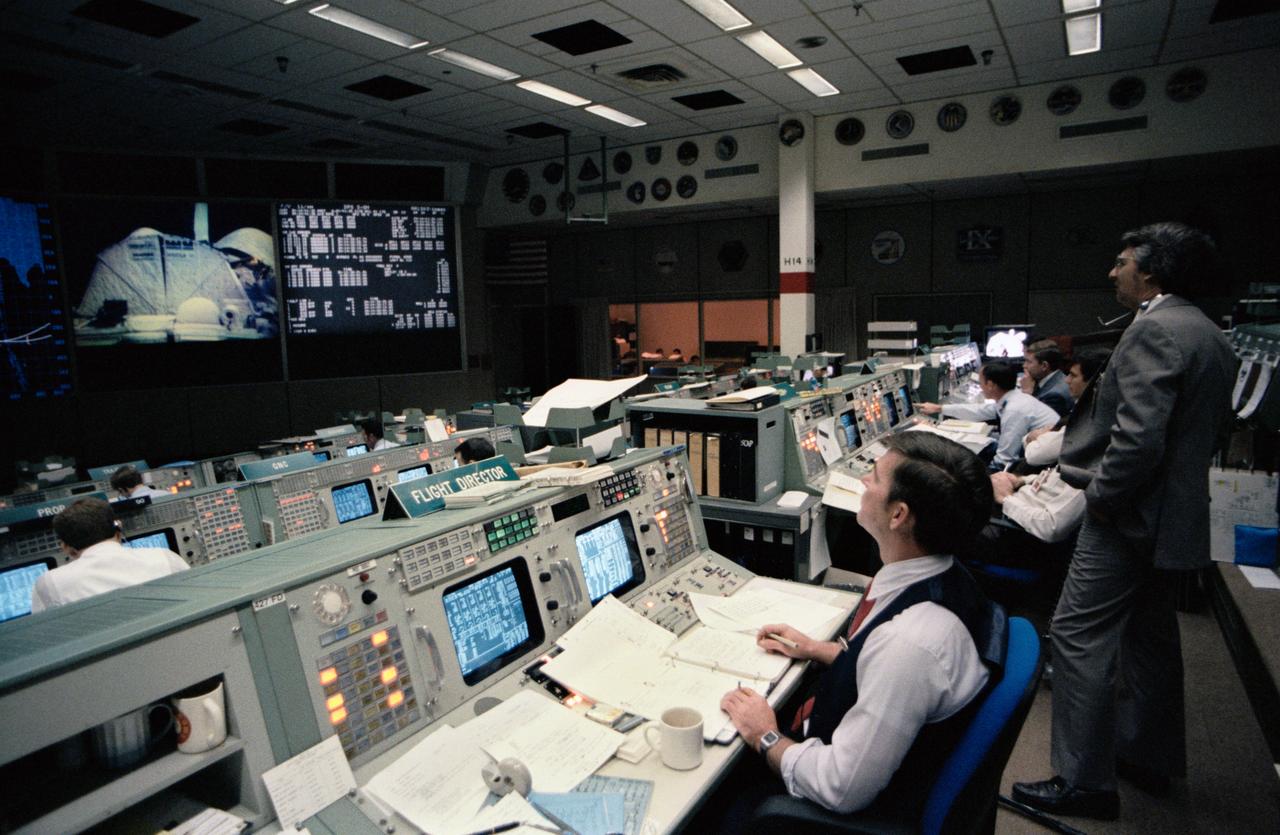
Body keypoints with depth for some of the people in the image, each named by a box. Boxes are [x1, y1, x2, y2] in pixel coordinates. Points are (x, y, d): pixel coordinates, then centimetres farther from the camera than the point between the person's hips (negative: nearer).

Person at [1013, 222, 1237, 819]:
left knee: (1078, 635, -4)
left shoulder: (1153, 330, -19)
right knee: (1150, 635, 20)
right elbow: (1212, 426, 21)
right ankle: (1150, 759, 35)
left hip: (1131, 514, -10)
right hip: (1177, 512, 11)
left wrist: (1100, 496, -15)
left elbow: (1138, 436, -28)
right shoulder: (1210, 336, 14)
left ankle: (1084, 782, 4)